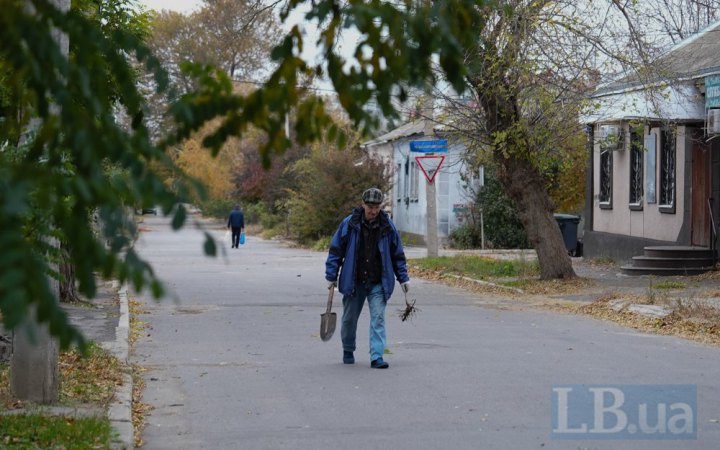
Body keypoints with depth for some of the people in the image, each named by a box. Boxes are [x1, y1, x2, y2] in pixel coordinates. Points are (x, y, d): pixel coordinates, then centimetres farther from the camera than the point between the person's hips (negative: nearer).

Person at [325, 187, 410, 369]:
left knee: (378, 318, -9)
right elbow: (336, 251, 1)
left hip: (378, 284, 0)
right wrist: (331, 277, -1)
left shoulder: (387, 226, 0)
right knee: (349, 319, 11)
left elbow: (397, 254, 10)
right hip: (353, 282, 0)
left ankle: (377, 357, -10)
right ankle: (348, 351, 33)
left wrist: (403, 278, 8)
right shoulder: (349, 224, -5)